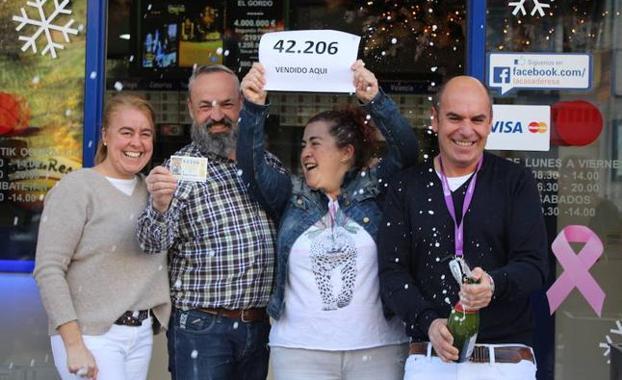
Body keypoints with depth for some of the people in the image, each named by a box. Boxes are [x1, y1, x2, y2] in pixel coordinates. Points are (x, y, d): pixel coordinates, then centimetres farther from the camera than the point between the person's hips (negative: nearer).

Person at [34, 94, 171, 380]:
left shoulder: (151, 190, 9)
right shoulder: (76, 188, -8)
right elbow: (48, 270, -13)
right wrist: (74, 344, -18)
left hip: (141, 335, 6)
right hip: (90, 335, -6)